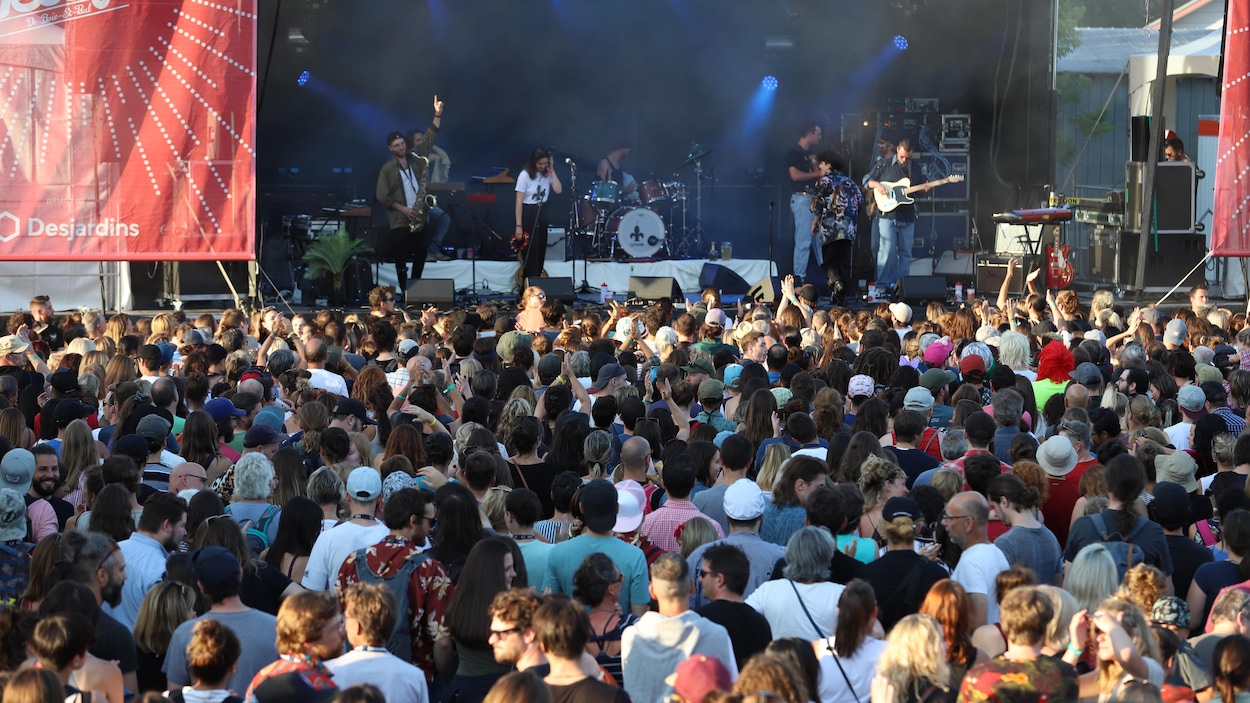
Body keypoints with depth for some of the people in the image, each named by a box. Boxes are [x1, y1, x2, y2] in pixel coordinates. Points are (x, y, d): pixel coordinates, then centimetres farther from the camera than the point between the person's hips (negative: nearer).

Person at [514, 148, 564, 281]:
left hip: (543, 214, 5)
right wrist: (518, 226, -15)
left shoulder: (547, 173, 4)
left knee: (541, 253, 9)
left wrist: (552, 170, -8)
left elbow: (558, 190, -8)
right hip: (528, 214, -5)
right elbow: (519, 201, -12)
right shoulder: (525, 175, -12)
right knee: (530, 254, -5)